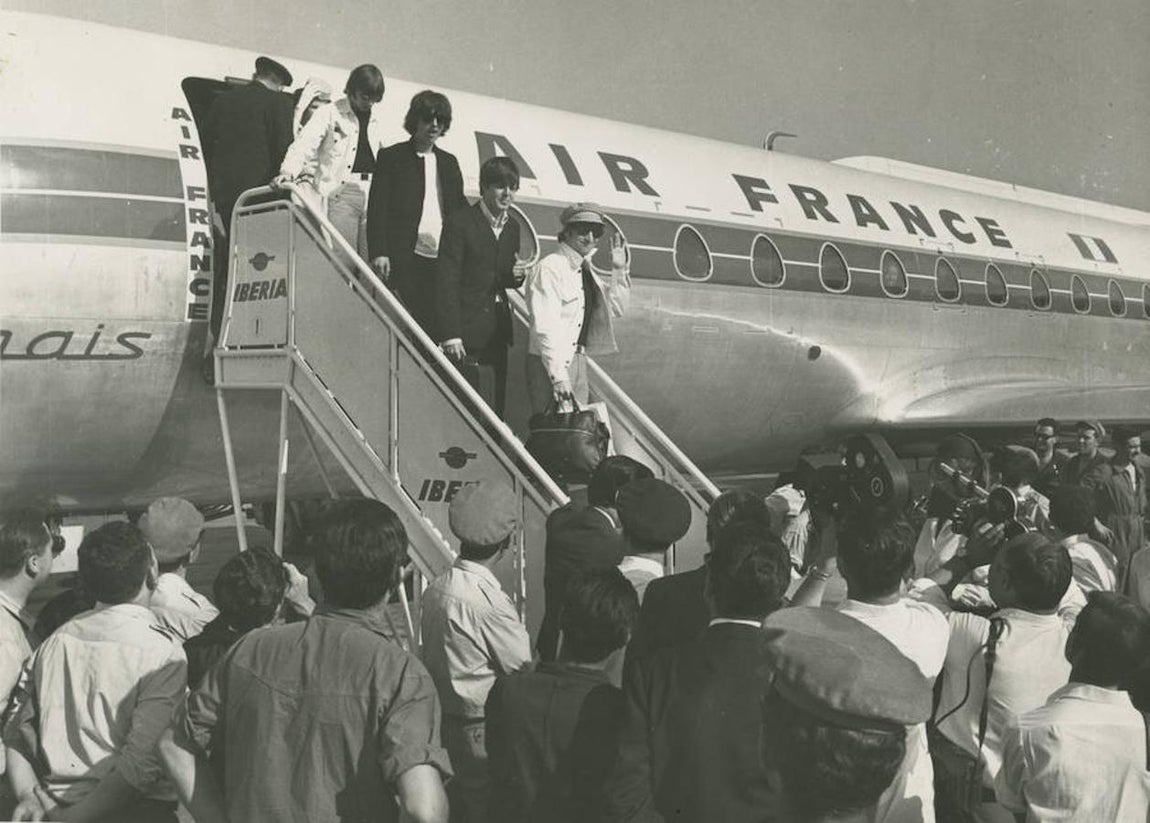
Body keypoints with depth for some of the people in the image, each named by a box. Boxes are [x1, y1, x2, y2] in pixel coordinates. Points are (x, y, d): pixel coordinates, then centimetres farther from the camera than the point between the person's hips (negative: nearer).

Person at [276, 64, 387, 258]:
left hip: (373, 194, 5)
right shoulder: (329, 113, 3)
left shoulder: (376, 122, 19)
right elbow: (305, 143, -8)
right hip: (340, 191, -5)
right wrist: (288, 171, -25)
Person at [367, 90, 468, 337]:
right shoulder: (391, 157, 6)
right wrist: (378, 252, -11)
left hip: (443, 261, 4)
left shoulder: (449, 162, 20)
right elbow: (377, 208, 0)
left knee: (437, 326, -3)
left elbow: (461, 209, 21)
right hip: (405, 259, -4)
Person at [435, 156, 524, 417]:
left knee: (496, 403, 4)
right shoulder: (459, 223, -7)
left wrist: (516, 276, -3)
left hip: (498, 331, 6)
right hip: (465, 330, -6)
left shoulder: (512, 228, 13)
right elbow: (446, 281, -11)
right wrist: (450, 335, -17)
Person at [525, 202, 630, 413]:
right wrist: (558, 377, -25)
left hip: (577, 362, 9)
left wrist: (619, 270, 6)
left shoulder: (585, 269, 12)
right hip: (550, 364, -9)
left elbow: (616, 309, 20)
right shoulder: (549, 269, -13)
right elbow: (545, 327, -20)